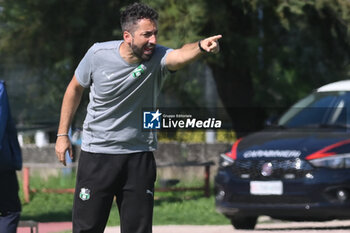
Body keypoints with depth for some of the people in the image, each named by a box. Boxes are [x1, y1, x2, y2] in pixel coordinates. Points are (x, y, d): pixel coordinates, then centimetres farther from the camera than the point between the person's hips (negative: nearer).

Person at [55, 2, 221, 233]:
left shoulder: (157, 57, -14)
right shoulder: (99, 54, -11)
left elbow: (180, 55, -39)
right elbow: (75, 88, 7)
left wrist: (201, 47, -62)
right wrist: (62, 134, 9)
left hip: (139, 158, 1)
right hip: (96, 155, 0)